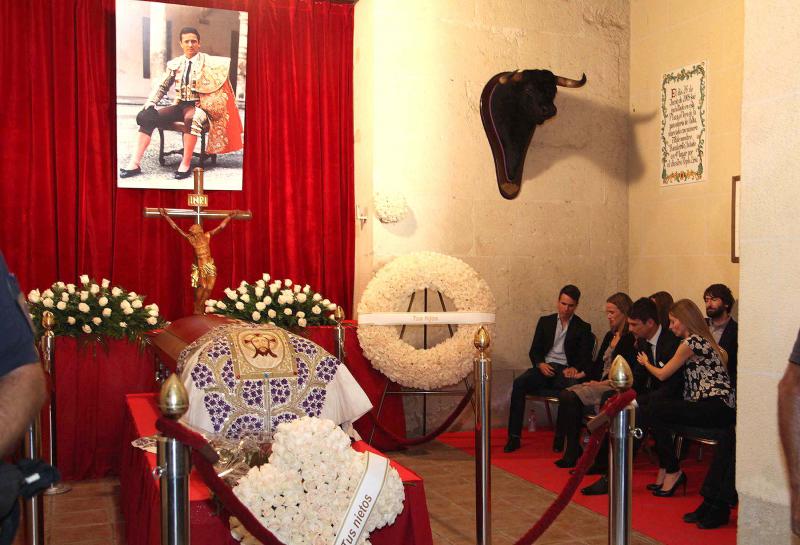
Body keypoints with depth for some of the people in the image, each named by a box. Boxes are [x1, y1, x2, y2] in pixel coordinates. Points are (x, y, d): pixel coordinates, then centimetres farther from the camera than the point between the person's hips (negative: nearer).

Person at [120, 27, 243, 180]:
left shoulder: (209, 63, -1)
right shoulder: (174, 64, 11)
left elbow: (214, 88, -5)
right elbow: (162, 86, 13)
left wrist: (203, 109, -18)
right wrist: (150, 104, -2)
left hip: (198, 106, -5)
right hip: (179, 105, 5)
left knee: (191, 119, -41)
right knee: (146, 117, -18)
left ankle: (186, 165, -31)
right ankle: (135, 164, -24)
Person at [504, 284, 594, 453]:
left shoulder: (583, 328, 11)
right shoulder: (545, 321, 18)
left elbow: (585, 357, 3)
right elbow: (534, 350, 14)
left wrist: (574, 368, -18)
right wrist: (540, 364, -8)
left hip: (565, 370, -2)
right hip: (545, 367, 2)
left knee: (571, 389, -38)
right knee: (519, 383, -27)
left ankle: (561, 439, -27)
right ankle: (514, 437, -25)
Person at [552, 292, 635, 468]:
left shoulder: (631, 338, -7)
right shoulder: (610, 336, 21)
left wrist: (603, 383, -16)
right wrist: (586, 377, 4)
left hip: (615, 387, -8)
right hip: (599, 383, 9)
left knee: (571, 398, -25)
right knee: (565, 395, -16)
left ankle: (572, 453, -16)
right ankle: (572, 451, -18)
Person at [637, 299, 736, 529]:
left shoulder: (690, 342, -8)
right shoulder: (705, 341, 21)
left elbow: (662, 374, -1)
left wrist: (645, 363, 20)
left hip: (714, 406, -10)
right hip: (722, 408, 10)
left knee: (654, 410, -16)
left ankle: (672, 471, -1)